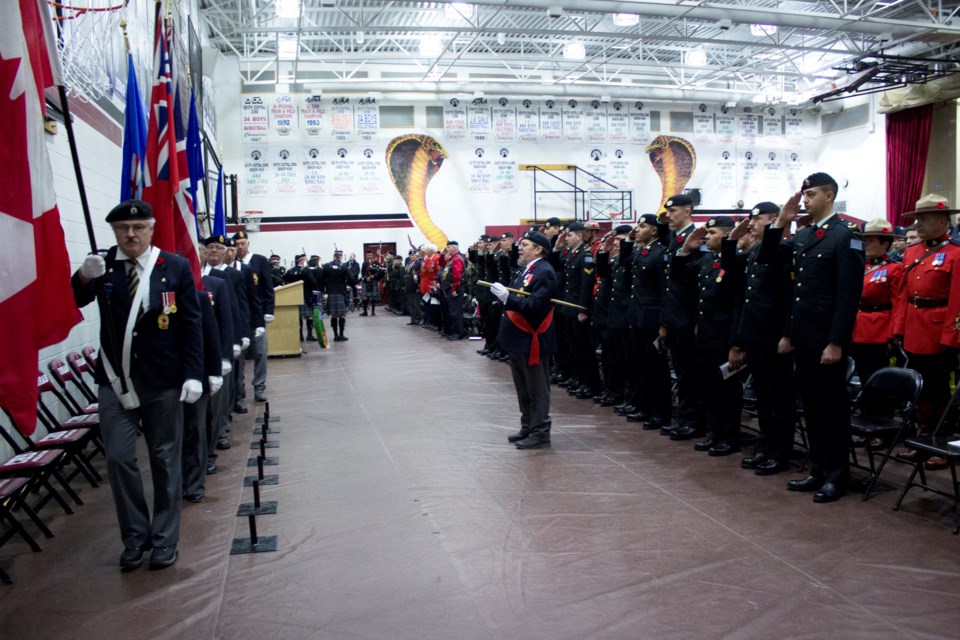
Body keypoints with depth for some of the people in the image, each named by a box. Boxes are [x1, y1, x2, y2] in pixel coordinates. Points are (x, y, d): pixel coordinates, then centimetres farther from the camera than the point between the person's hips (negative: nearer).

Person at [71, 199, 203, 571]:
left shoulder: (175, 267, -4)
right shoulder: (102, 266, 0)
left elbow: (190, 324, -4)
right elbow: (73, 301, -12)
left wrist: (193, 374, -9)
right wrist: (83, 278, -33)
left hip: (163, 382, -1)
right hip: (115, 382, 2)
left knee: (165, 459, 9)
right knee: (119, 459, 3)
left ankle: (164, 538, 23)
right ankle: (135, 535, 22)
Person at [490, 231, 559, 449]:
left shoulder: (544, 272, -15)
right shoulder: (527, 270, 15)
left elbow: (534, 306, -26)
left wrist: (508, 297, -32)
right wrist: (503, 295, 1)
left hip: (532, 341, -10)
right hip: (519, 339, 10)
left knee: (536, 389, 0)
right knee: (524, 388, 17)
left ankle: (540, 433, 8)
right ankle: (528, 427, 27)